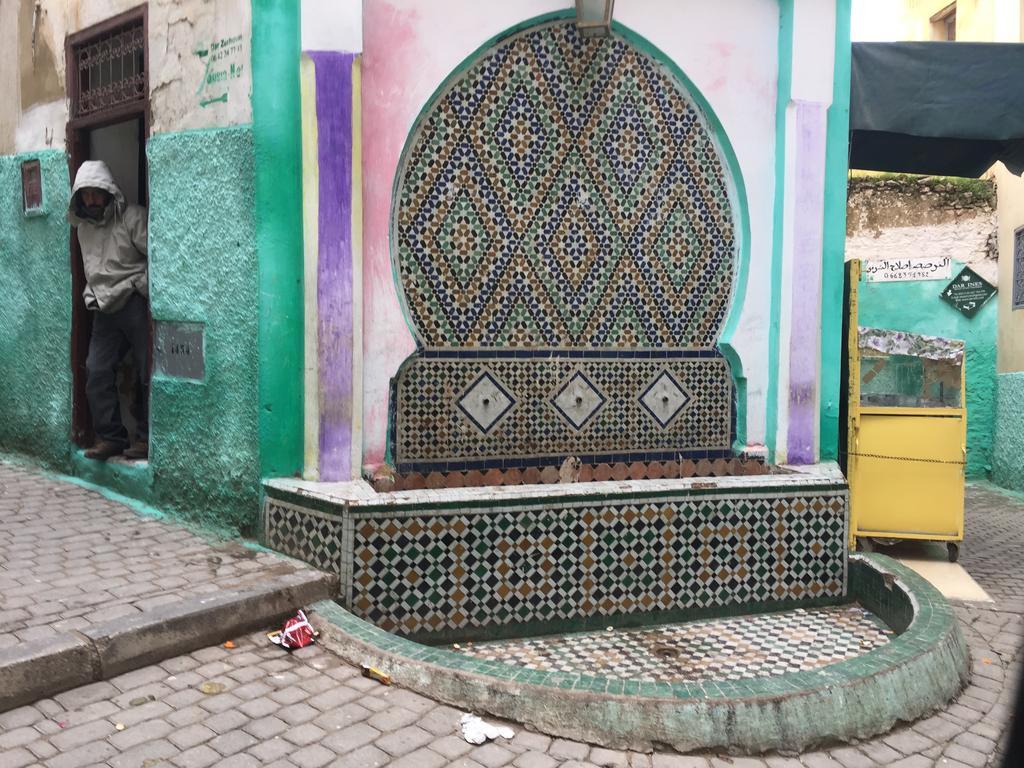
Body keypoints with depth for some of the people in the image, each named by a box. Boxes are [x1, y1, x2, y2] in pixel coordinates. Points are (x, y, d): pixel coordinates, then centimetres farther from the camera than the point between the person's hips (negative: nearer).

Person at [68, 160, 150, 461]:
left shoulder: (133, 217, -7)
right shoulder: (83, 226, 14)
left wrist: (141, 290, -13)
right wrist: (92, 295, 17)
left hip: (136, 305, -7)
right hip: (105, 311, 7)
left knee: (147, 374, -2)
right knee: (96, 371, -1)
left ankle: (147, 438, 8)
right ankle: (110, 437, 7)